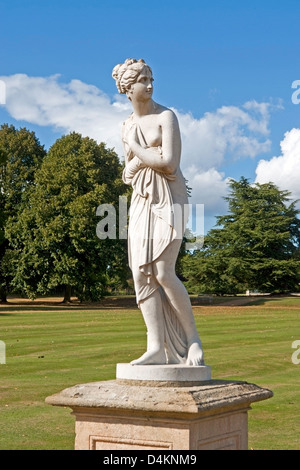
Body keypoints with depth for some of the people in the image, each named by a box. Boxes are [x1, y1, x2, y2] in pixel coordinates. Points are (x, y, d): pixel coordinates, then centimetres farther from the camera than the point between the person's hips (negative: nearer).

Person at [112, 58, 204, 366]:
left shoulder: (166, 117, -6)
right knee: (142, 274, -4)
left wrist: (135, 149, -4)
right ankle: (156, 348, -3)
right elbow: (128, 175, 13)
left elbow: (170, 164, -17)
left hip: (169, 199, -6)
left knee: (163, 273, -16)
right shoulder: (127, 127, 13)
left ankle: (192, 339, 0)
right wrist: (150, 156, -7)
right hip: (141, 202, 6)